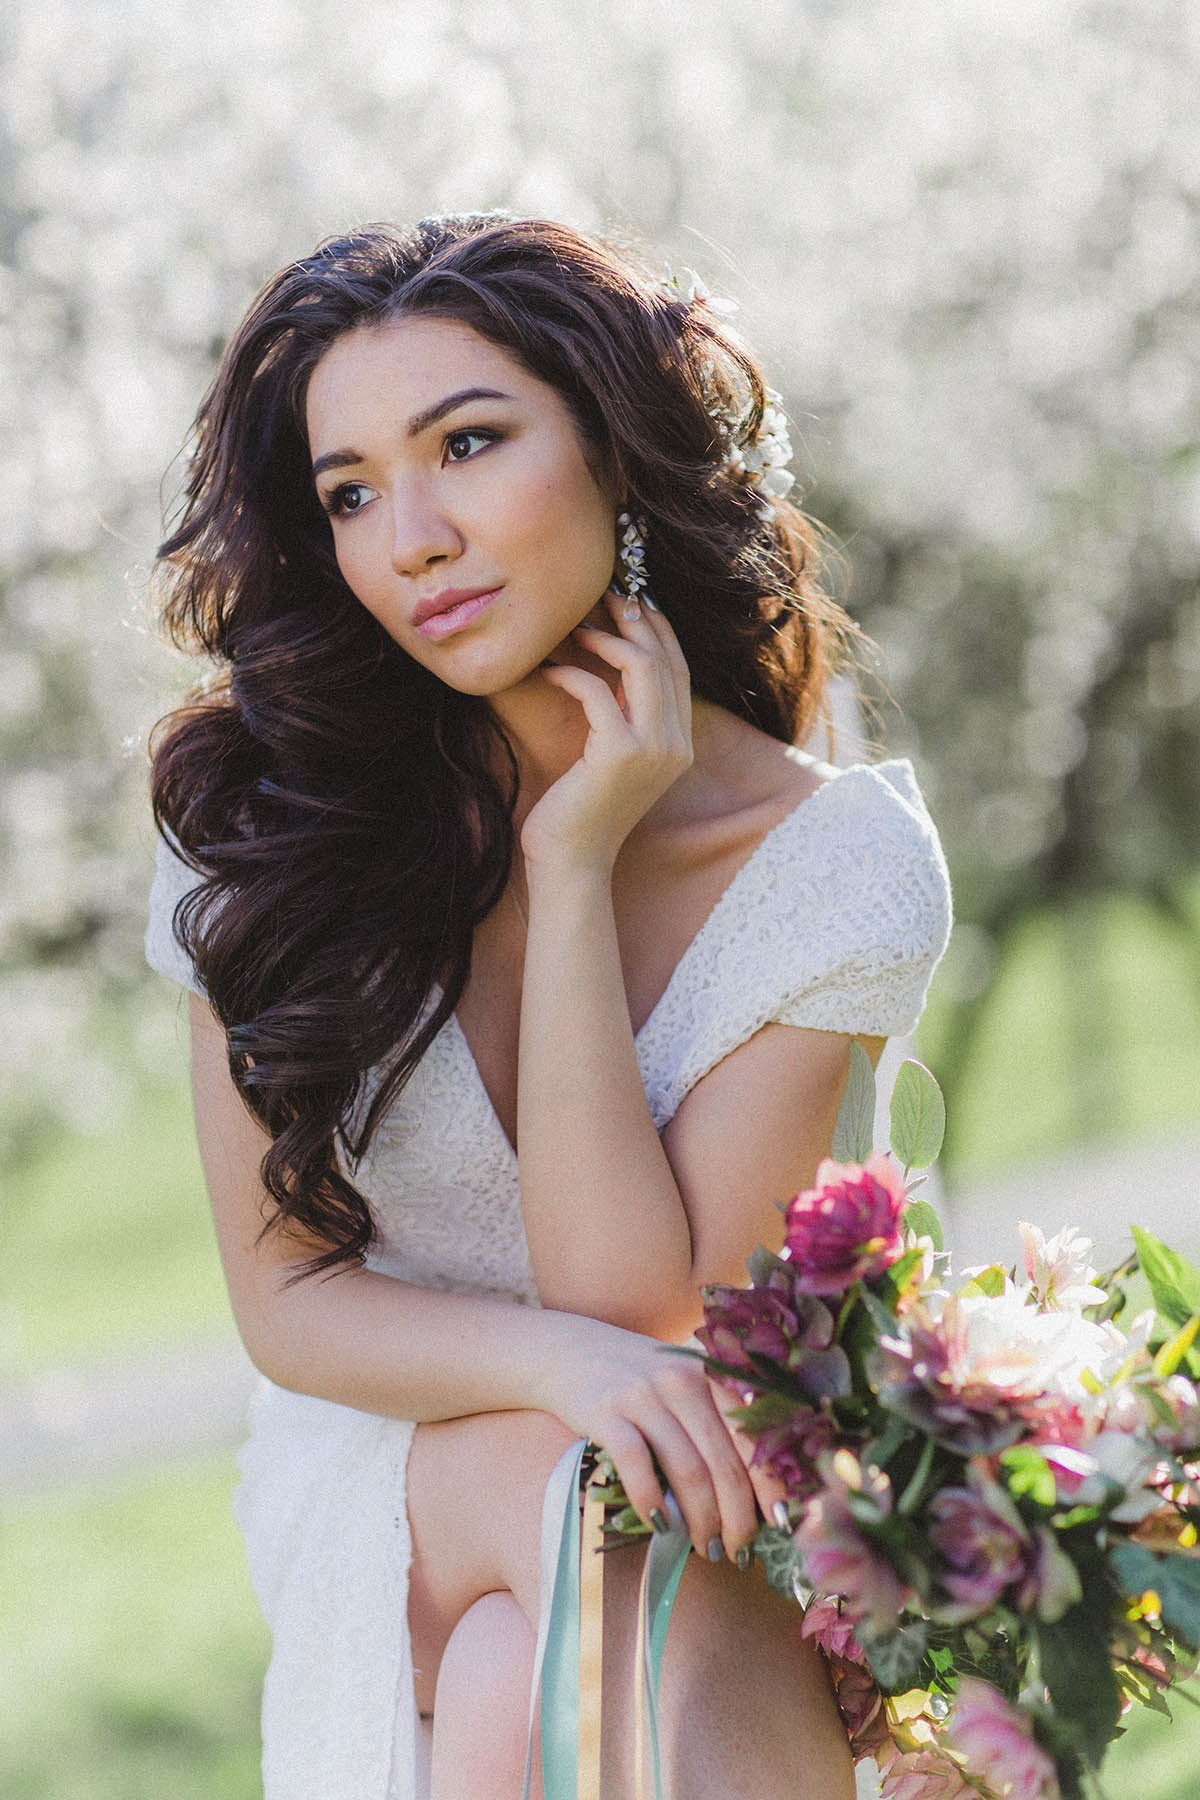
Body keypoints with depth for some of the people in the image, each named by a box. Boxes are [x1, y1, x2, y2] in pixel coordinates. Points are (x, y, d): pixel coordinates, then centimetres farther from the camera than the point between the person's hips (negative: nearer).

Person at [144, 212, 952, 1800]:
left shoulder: (846, 861, -11)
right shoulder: (268, 821, -7)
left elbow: (642, 1311, -17)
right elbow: (286, 1300, -5)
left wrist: (575, 866, -21)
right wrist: (557, 1363, -26)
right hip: (375, 1478, 1)